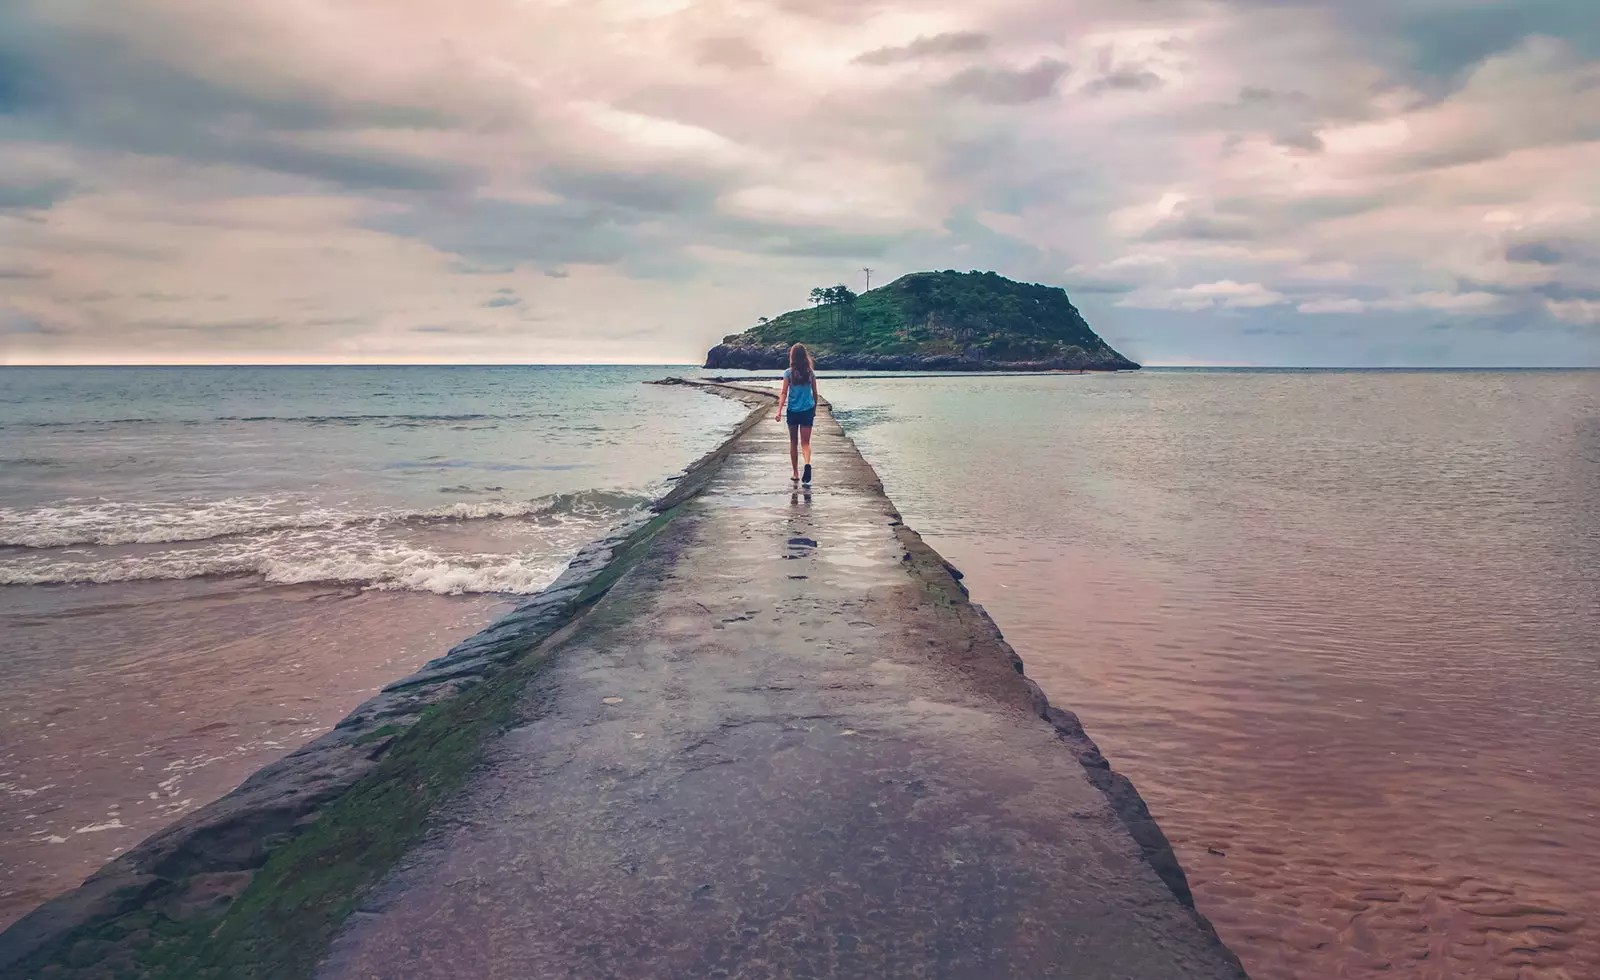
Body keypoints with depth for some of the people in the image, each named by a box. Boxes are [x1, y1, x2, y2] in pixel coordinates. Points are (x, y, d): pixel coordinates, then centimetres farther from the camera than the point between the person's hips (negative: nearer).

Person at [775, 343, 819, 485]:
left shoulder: (789, 373, -6)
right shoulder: (810, 372, 1)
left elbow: (784, 393, -10)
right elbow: (815, 393, 7)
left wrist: (779, 410, -10)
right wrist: (814, 409, 20)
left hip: (792, 411, -1)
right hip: (807, 411, 1)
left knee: (793, 442, 13)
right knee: (805, 442, 1)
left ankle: (795, 473, 19)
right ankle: (808, 463, -29)